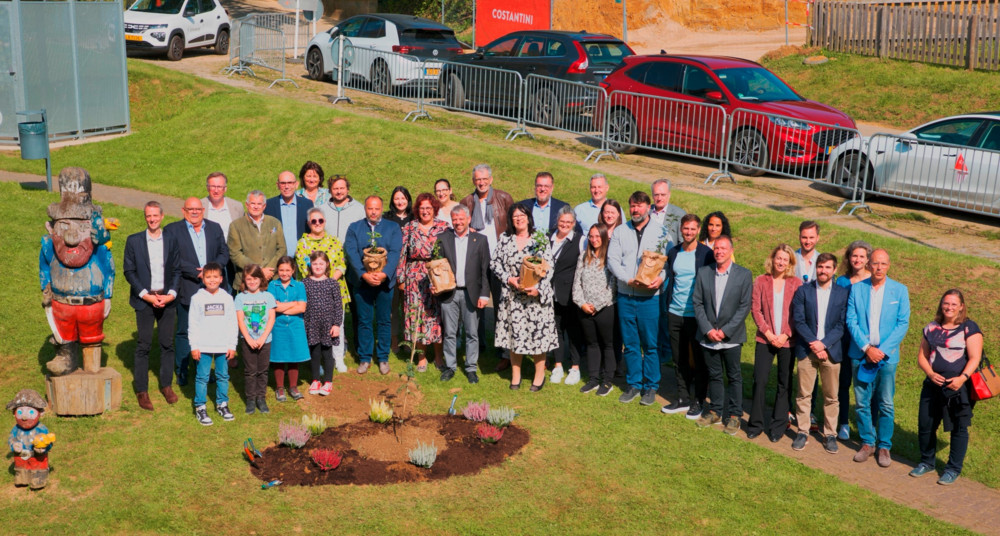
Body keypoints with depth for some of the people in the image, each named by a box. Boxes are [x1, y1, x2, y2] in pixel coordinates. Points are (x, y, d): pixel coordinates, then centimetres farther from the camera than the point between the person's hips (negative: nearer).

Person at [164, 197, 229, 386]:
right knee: (183, 333, 3)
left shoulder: (215, 228, 13)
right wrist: (196, 272, -17)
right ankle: (181, 373, 13)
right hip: (187, 290, -3)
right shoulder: (172, 230, 0)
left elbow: (224, 253, 9)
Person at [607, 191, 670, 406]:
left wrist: (661, 278, -20)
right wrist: (629, 280, -13)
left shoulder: (661, 232, 2)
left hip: (650, 296, -3)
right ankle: (634, 384, 21)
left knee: (651, 345, 1)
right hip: (625, 295, 3)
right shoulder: (620, 232, 9)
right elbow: (612, 259, 2)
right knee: (630, 344, 9)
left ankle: (650, 387, 13)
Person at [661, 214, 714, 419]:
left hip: (696, 315, -5)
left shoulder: (706, 254, -8)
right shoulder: (673, 253, 8)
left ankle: (698, 401, 15)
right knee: (680, 359, 12)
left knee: (699, 360, 5)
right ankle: (683, 399, 24)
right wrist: (666, 306, 11)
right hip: (675, 314, 5)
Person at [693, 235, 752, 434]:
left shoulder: (743, 274, -4)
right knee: (713, 375, 13)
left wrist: (725, 331, -13)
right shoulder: (703, 273, 3)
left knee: (734, 376, 6)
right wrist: (707, 329, -9)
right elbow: (697, 303, 2)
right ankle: (715, 411, 26)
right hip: (708, 336, 2)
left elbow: (745, 306, -7)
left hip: (731, 337, -2)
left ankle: (734, 415, 16)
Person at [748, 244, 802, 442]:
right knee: (759, 380, -4)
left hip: (787, 341, 0)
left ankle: (778, 426, 16)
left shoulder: (796, 283, 2)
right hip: (765, 339, 0)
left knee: (784, 384, 5)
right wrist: (768, 333, -8)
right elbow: (755, 309, 0)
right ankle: (756, 423, 8)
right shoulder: (761, 281, 3)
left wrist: (786, 334, -10)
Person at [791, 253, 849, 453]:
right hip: (807, 350, 0)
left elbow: (842, 324, -2)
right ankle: (802, 432, 14)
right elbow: (798, 320, -3)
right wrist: (813, 342, -15)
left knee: (831, 396, 6)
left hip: (831, 351, 0)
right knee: (804, 394, 4)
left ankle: (829, 434, 16)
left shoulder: (843, 293, 3)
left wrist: (823, 343, -13)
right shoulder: (803, 291, 3)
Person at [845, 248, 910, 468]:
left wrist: (882, 350, -11)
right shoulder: (856, 288, 2)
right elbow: (851, 321, -1)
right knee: (861, 403, 6)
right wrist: (867, 347, -12)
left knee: (886, 404, 3)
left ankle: (884, 447, 16)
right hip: (861, 354, 1)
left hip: (887, 355, -1)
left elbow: (903, 323, -2)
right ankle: (867, 442, 21)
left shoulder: (900, 290, 0)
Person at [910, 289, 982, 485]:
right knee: (925, 425, 8)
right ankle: (926, 462, 26)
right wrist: (931, 374, -7)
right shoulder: (931, 328, 11)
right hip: (933, 385, 5)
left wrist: (962, 378, -24)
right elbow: (922, 356, 11)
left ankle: (953, 469, 14)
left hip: (959, 386, -4)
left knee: (958, 428, 3)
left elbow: (974, 358, -10)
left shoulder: (969, 328, -3)